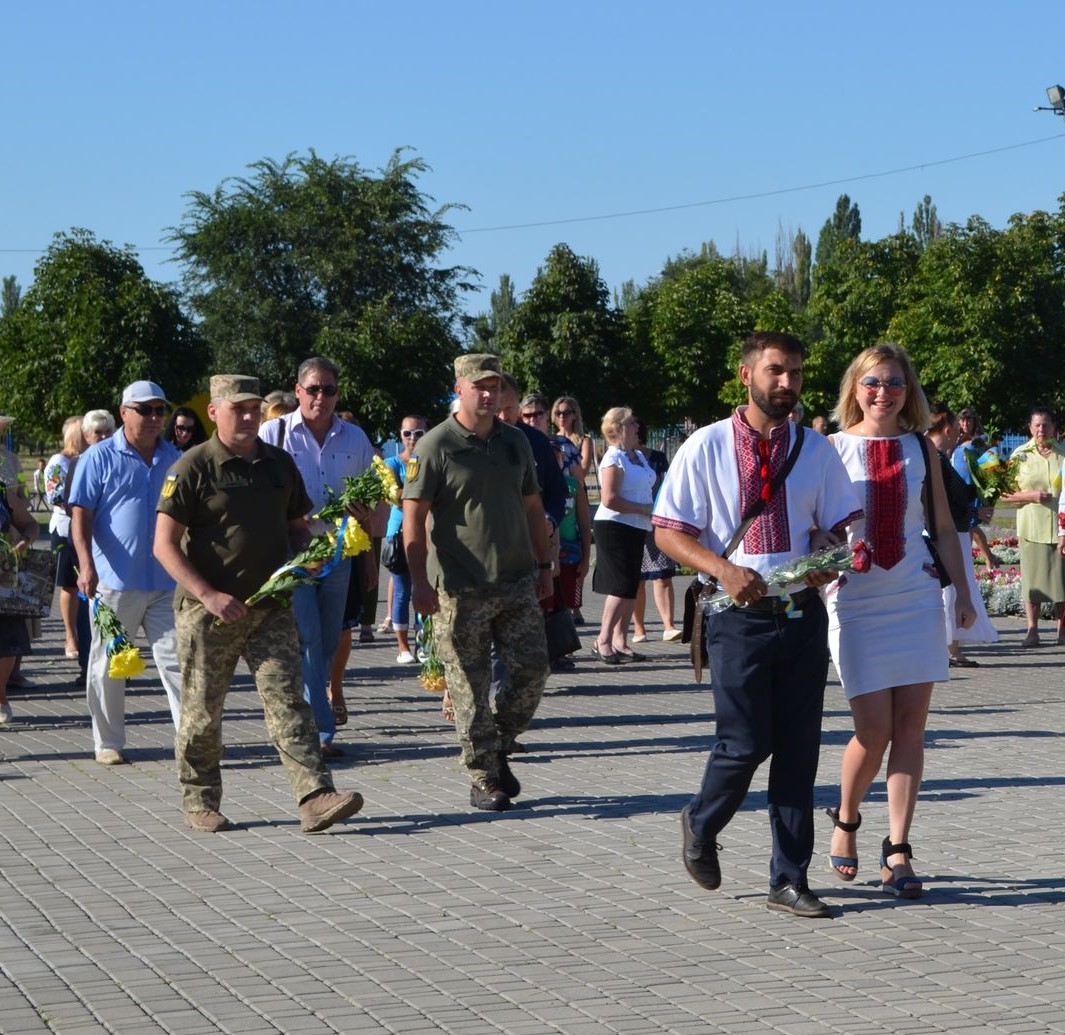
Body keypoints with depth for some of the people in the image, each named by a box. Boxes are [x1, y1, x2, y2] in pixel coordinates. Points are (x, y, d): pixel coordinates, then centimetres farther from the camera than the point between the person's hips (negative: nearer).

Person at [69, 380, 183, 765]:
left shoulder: (175, 460, 11)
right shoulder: (99, 458, -1)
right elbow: (80, 517, -5)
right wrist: (87, 566, -17)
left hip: (168, 583, 3)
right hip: (115, 581, -3)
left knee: (176, 661, -1)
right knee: (109, 667, 6)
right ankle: (109, 743, 16)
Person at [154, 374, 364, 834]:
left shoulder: (279, 463, 11)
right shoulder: (193, 468, -7)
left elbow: (298, 525, 23)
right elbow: (165, 545, -9)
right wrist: (209, 595, -19)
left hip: (271, 607, 4)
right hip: (209, 610, -4)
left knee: (287, 700, -7)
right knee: (203, 711, 6)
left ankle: (315, 798, -15)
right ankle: (200, 803, 21)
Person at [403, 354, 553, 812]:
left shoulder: (515, 442, 12)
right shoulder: (436, 446, -6)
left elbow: (532, 507, 19)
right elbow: (414, 516, -9)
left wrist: (544, 566, 16)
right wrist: (419, 581, -14)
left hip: (517, 583, 5)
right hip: (461, 589, -5)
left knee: (532, 669, 2)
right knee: (470, 685, -1)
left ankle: (498, 747, 23)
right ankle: (483, 777, 8)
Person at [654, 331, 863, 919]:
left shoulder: (817, 451, 8)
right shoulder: (706, 447, -2)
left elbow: (839, 527, 13)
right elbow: (667, 533, -3)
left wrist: (828, 558, -11)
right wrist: (723, 569, -19)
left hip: (803, 612, 3)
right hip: (738, 616, -3)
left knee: (798, 749, 4)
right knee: (746, 743, -6)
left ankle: (789, 879, 13)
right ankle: (700, 825, 25)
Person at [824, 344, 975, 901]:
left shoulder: (921, 449, 8)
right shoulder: (834, 449, 0)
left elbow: (943, 527, 14)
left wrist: (962, 591, 9)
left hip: (916, 598, 3)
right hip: (856, 602, -3)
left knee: (911, 726, -1)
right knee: (874, 731, -6)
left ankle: (897, 850, 5)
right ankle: (845, 821, 22)